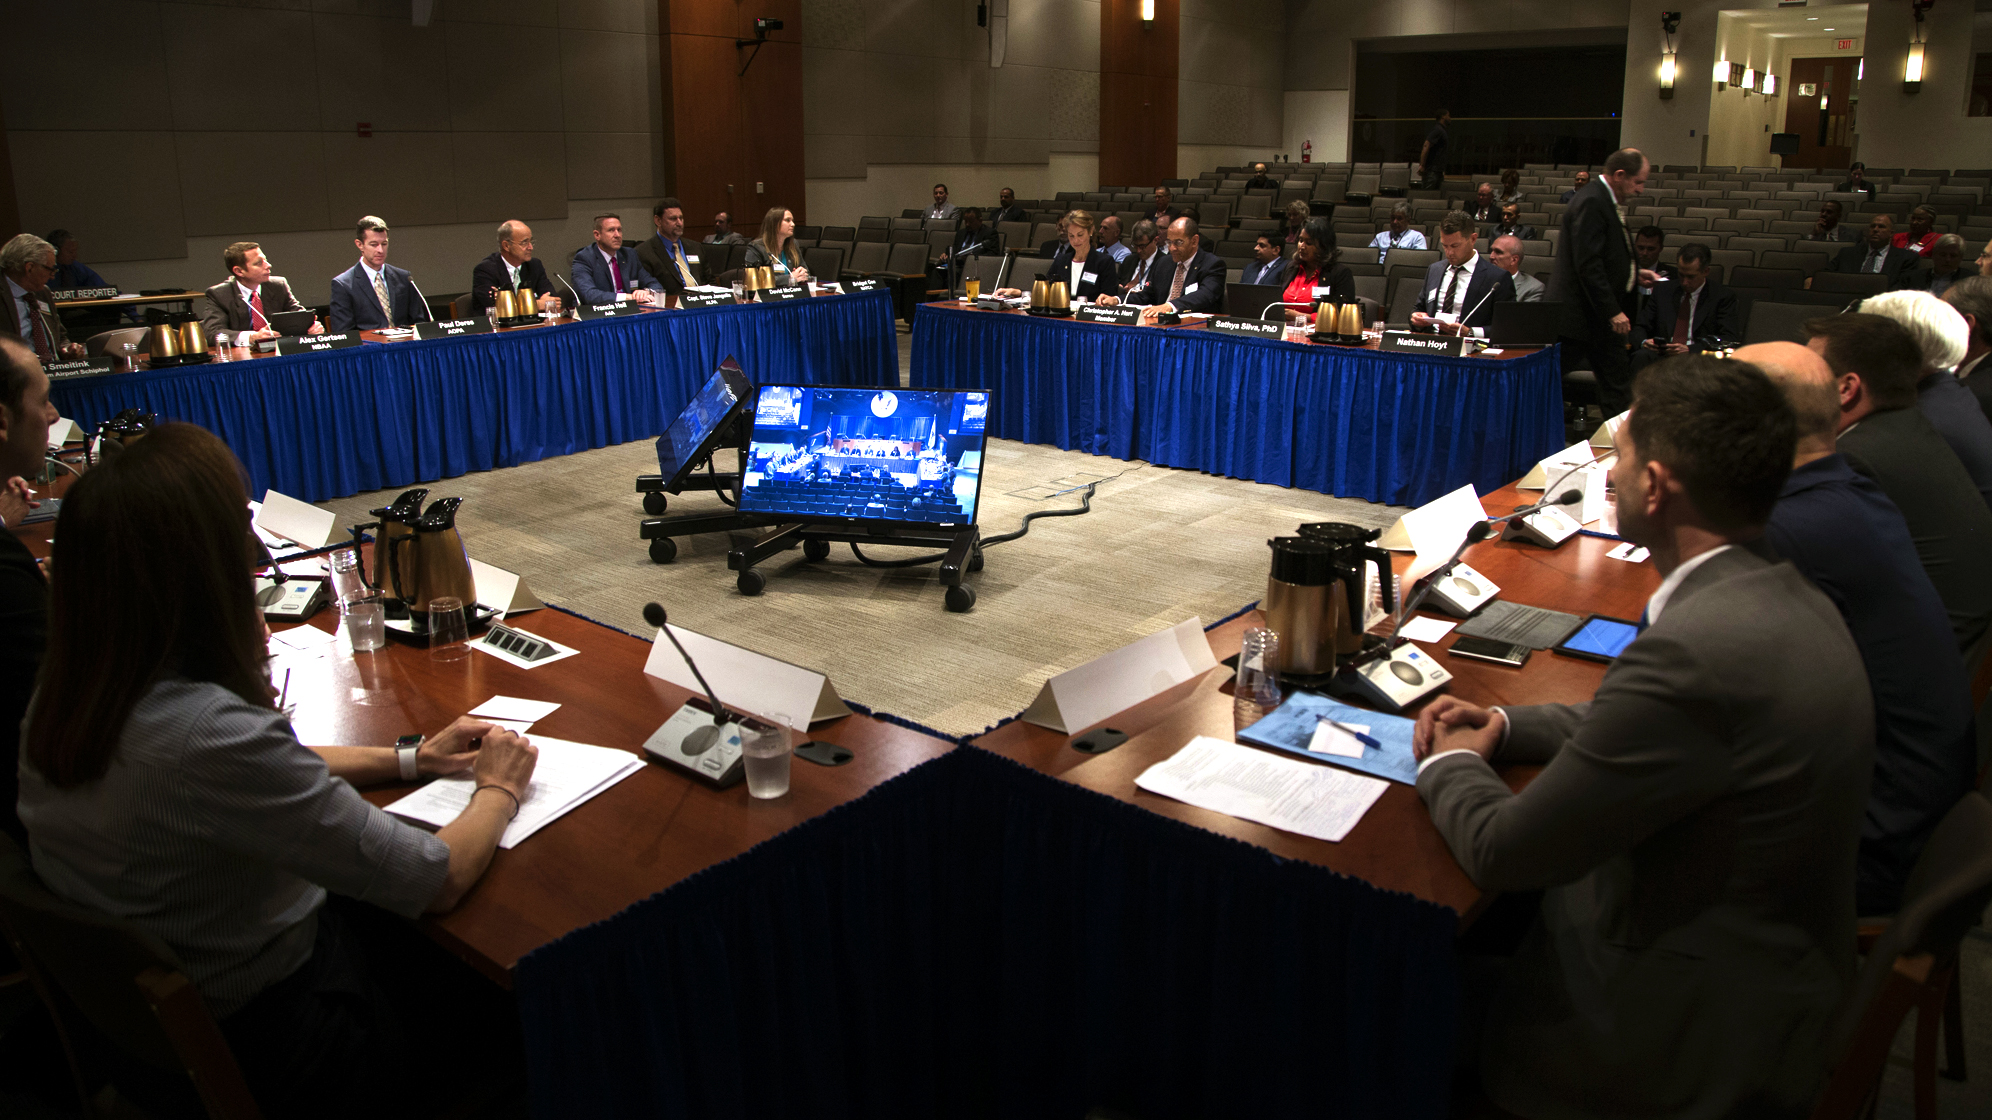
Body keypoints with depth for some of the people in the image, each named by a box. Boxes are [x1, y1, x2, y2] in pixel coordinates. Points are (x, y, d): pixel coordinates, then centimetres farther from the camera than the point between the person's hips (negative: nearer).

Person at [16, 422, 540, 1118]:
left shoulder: (63, 692, -9)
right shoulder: (209, 735, -36)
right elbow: (437, 882, -28)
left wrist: (411, 759, 1)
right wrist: (498, 791, -9)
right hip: (263, 1040, -7)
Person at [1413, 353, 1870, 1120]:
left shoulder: (1696, 649, -33)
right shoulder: (1782, 598, -2)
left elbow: (1501, 853, -24)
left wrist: (1449, 763, -4)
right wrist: (1504, 726, 3)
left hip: (1689, 1039, -8)